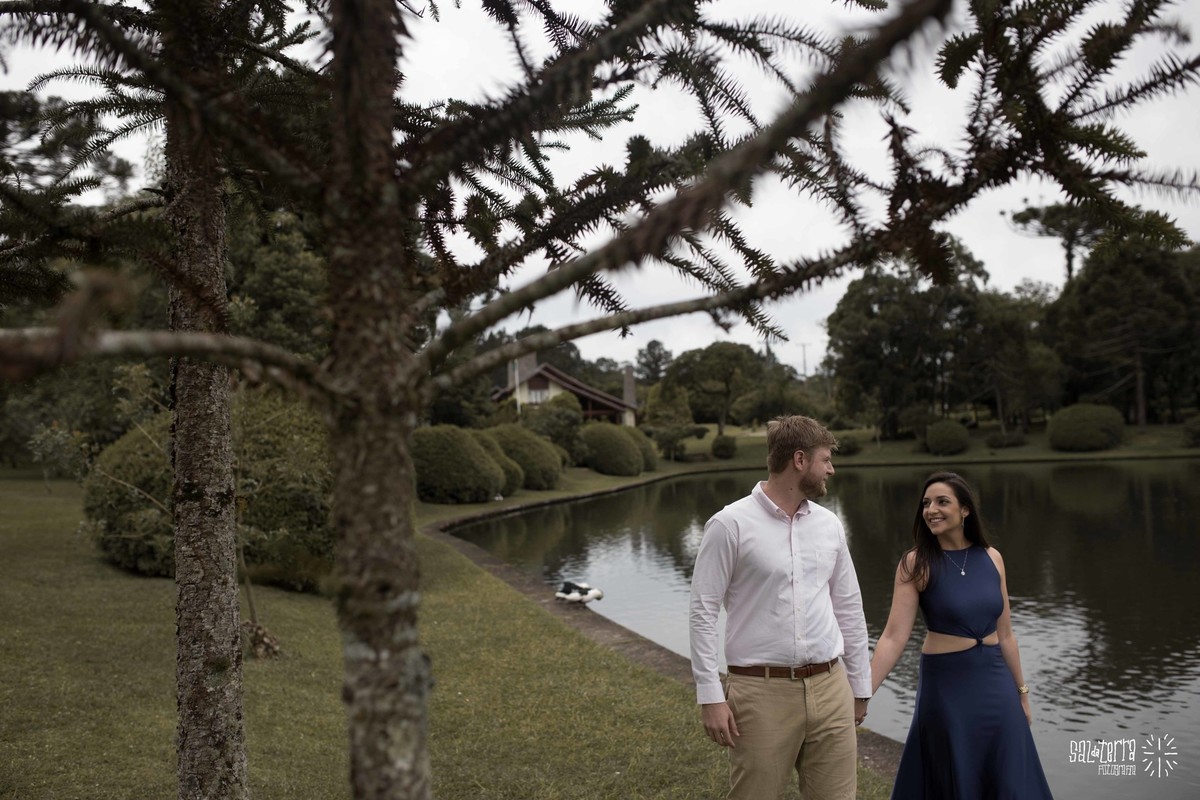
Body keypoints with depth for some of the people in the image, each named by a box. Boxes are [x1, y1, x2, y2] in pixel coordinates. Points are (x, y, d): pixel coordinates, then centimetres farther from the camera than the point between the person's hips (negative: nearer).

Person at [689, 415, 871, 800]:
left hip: (829, 688, 5)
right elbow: (703, 613, -8)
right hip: (762, 692, -5)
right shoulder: (730, 524, -9)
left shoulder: (829, 524, 8)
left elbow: (849, 607, 15)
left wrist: (859, 685, 17)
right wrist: (710, 695, -11)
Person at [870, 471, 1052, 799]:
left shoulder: (991, 557, 1)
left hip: (994, 682, 4)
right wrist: (860, 694, -24)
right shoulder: (916, 563, -11)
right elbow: (894, 637, -16)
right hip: (947, 685, -4)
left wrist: (1021, 691, 13)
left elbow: (1004, 633, 9)